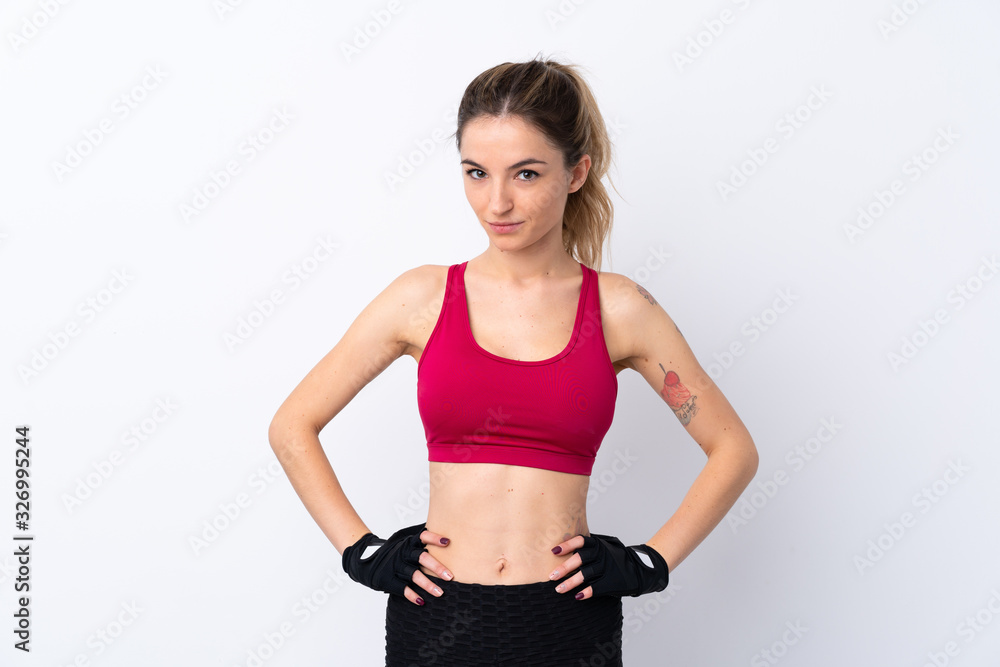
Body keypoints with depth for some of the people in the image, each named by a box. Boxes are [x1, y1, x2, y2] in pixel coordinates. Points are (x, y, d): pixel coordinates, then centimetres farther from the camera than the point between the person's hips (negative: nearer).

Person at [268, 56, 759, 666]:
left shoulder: (618, 309, -2)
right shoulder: (424, 296, -1)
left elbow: (734, 449, 6)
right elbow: (292, 428, 6)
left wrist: (651, 563, -2)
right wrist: (363, 552, -1)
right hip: (437, 615, 1)